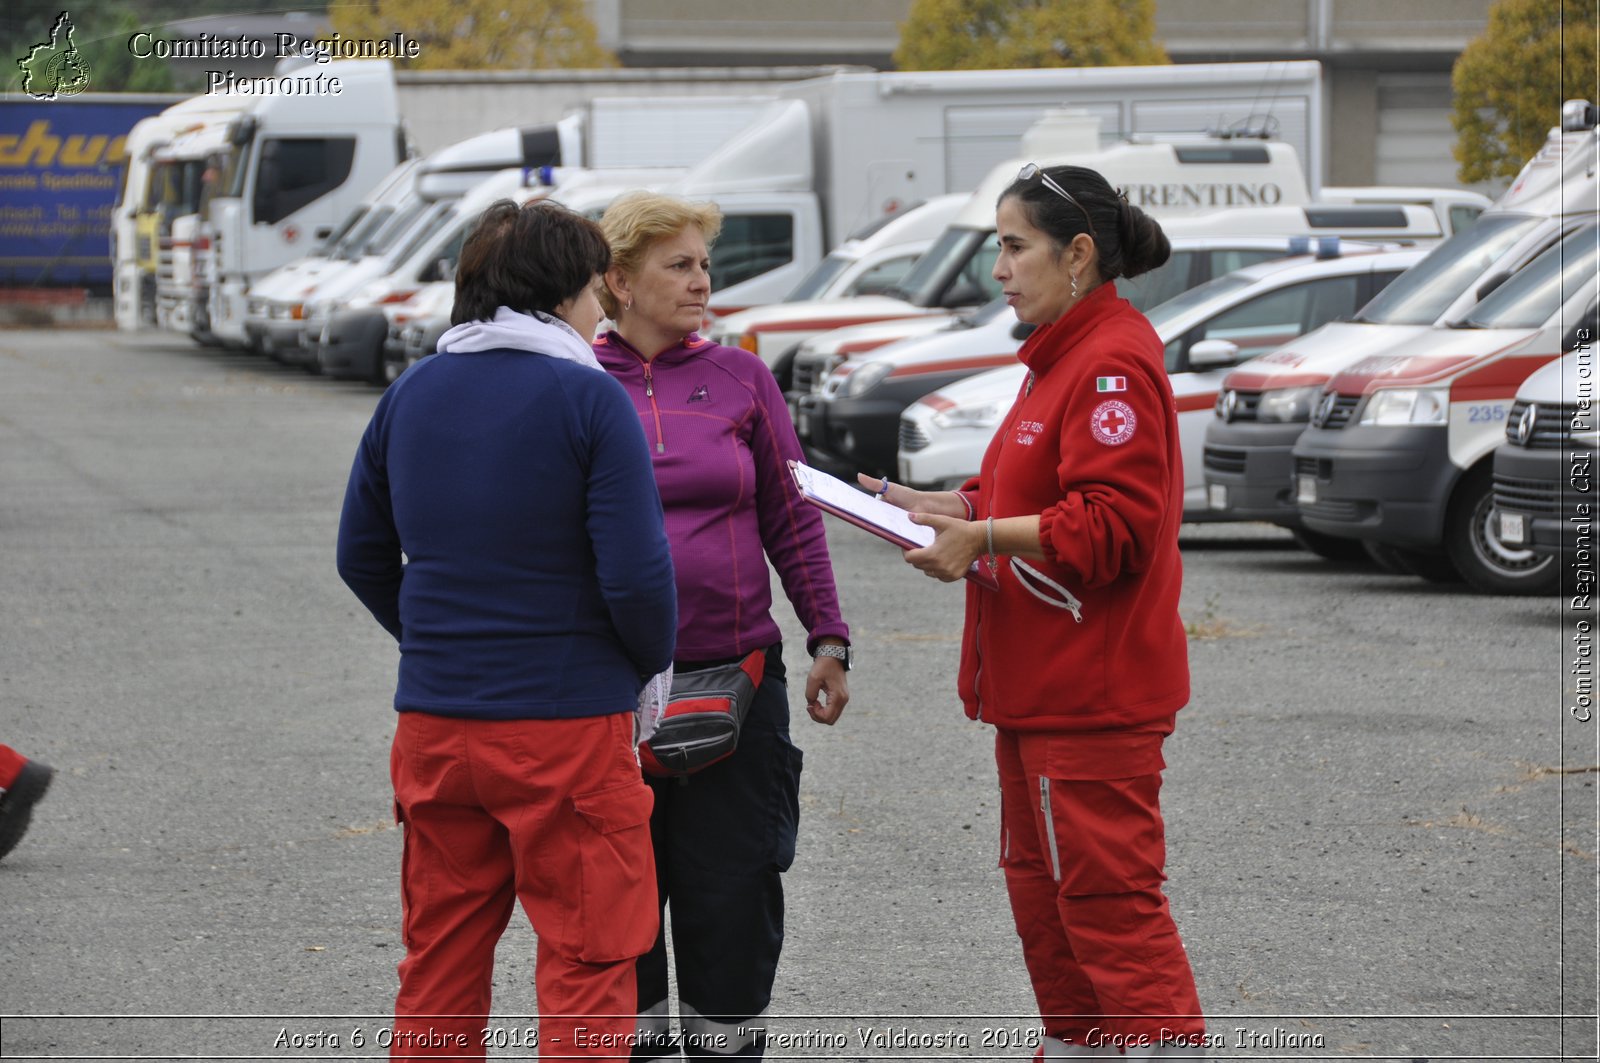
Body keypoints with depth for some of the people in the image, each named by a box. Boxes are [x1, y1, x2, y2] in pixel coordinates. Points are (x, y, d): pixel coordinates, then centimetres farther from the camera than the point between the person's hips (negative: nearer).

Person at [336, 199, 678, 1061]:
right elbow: (636, 572, -15)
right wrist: (651, 666, 2)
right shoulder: (589, 399, -11)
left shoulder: (410, 395, 7)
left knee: (439, 962, 14)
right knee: (585, 966, 2)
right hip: (568, 723, -6)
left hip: (432, 723, 6)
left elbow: (361, 555, 14)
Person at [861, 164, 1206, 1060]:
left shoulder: (1115, 363, -17)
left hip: (1093, 693, -11)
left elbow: (1112, 521, -23)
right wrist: (944, 507, 12)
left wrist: (982, 537, -22)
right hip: (1041, 685, 11)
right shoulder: (1065, 355, 17)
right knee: (1042, 886, 17)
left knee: (1108, 894, -9)